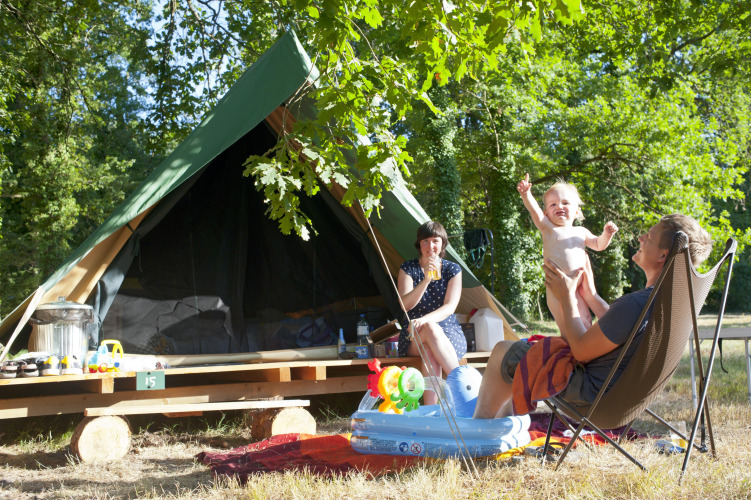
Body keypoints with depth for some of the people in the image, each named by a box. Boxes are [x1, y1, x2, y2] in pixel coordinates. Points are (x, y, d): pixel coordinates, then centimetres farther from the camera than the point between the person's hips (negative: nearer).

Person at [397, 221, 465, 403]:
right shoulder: (408, 268, 6)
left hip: (449, 334, 0)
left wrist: (425, 319, -27)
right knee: (430, 328, -37)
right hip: (414, 338, 0)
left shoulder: (452, 269, 6)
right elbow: (405, 304, -8)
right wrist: (426, 280, -23)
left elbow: (450, 307, -7)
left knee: (429, 349, -36)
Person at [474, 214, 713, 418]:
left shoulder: (637, 304, -34)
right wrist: (590, 295, 12)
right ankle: (504, 418, 38)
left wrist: (567, 297, -12)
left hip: (593, 393, -10)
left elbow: (582, 351, -23)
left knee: (503, 351, 4)